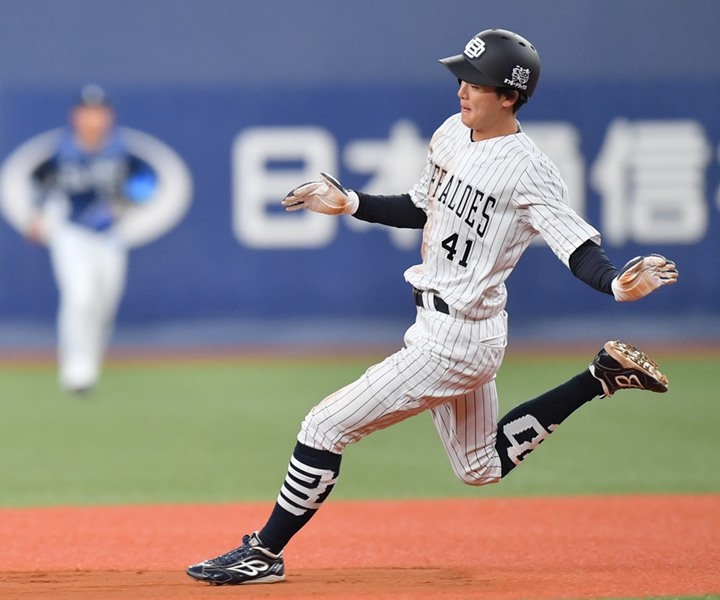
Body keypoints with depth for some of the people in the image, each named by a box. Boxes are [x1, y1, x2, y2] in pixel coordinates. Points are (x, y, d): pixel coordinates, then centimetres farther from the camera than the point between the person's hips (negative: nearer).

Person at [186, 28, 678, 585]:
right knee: (482, 467, 25)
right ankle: (602, 376, 27)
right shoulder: (452, 133, 4)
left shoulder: (528, 171, -21)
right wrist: (350, 204, 11)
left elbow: (580, 249, -25)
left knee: (325, 426, -7)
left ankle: (264, 554, 6)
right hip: (437, 328, 10)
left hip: (455, 342, -10)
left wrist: (618, 284, -44)